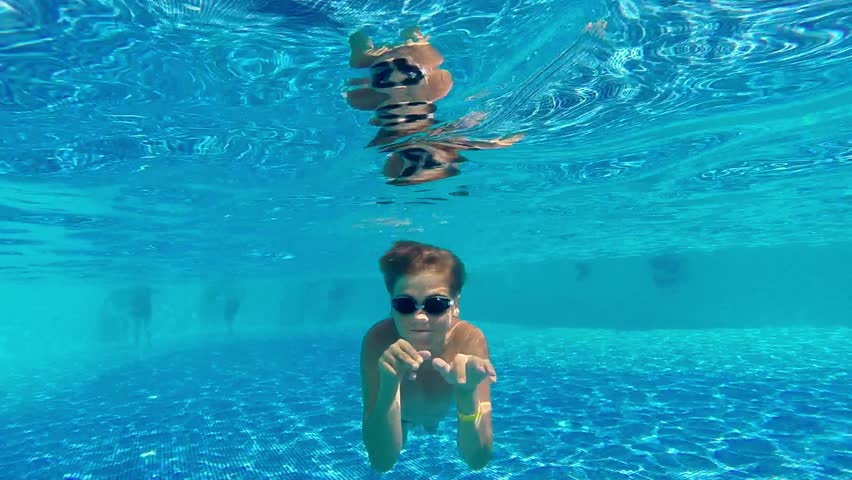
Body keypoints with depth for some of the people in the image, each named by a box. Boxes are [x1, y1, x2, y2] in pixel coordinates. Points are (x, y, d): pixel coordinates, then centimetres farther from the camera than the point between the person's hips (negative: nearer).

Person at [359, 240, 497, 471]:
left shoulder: (470, 340, -40)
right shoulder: (377, 341, -41)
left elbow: (477, 459, -38)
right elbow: (381, 461, -41)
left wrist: (467, 394, -56)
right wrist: (389, 385, -57)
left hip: (441, 409, 2)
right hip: (397, 413, -1)